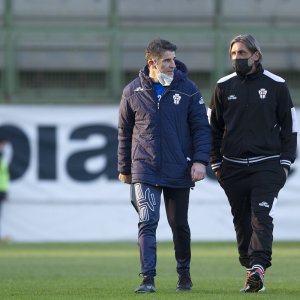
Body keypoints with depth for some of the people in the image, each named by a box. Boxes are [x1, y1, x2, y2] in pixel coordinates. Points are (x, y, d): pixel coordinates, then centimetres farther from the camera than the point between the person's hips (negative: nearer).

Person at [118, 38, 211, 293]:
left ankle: (184, 274, 30)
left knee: (179, 225, 11)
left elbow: (201, 127, 2)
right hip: (145, 169, -1)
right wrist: (124, 168, 14)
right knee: (148, 222, -14)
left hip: (179, 170, 1)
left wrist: (200, 160, -11)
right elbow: (125, 132, 12)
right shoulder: (133, 92, 2)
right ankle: (148, 278, -17)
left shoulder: (188, 90, 0)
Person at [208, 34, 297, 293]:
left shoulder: (276, 85, 2)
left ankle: (258, 268, -23)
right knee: (242, 221, 5)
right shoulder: (224, 87, 8)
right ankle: (251, 271, 13)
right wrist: (216, 163, 7)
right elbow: (213, 128, 13)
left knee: (262, 218, -15)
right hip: (233, 168, 3)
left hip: (266, 166, -3)